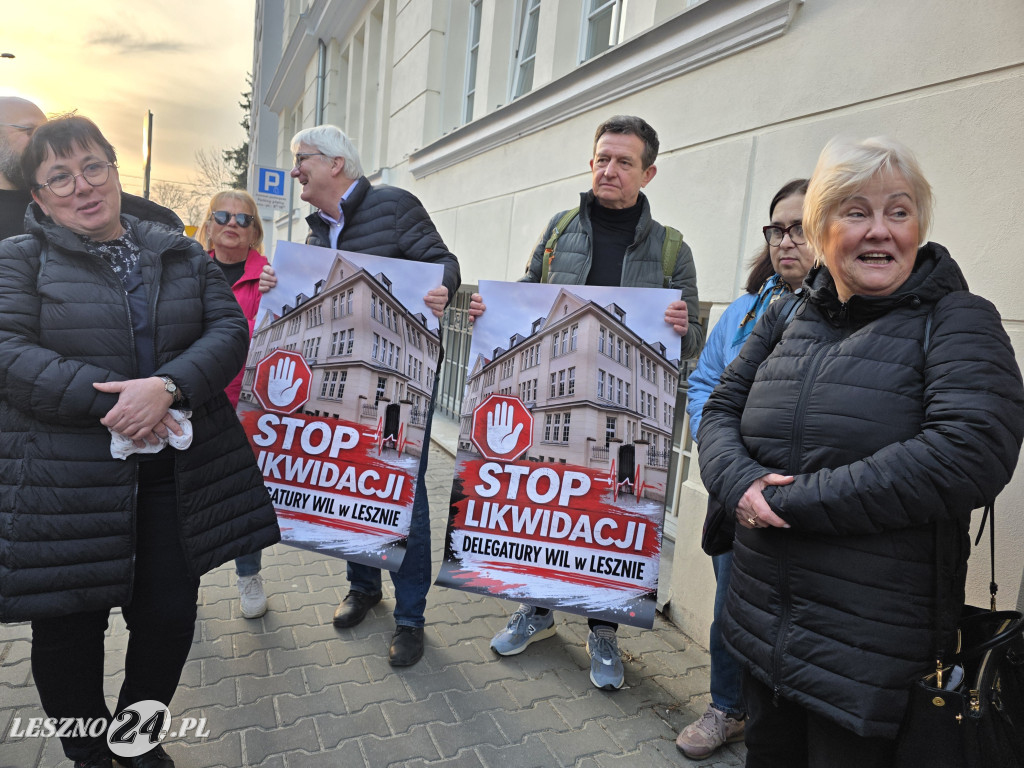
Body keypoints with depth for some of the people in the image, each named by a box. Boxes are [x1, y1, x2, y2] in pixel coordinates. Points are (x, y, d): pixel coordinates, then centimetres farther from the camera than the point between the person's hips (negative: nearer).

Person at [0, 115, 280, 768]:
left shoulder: (183, 254, 10)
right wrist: (109, 402, -20)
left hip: (177, 473, 2)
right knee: (69, 628, 11)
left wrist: (168, 385, -18)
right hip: (66, 485, -1)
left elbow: (229, 330, -1)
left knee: (171, 616, 10)